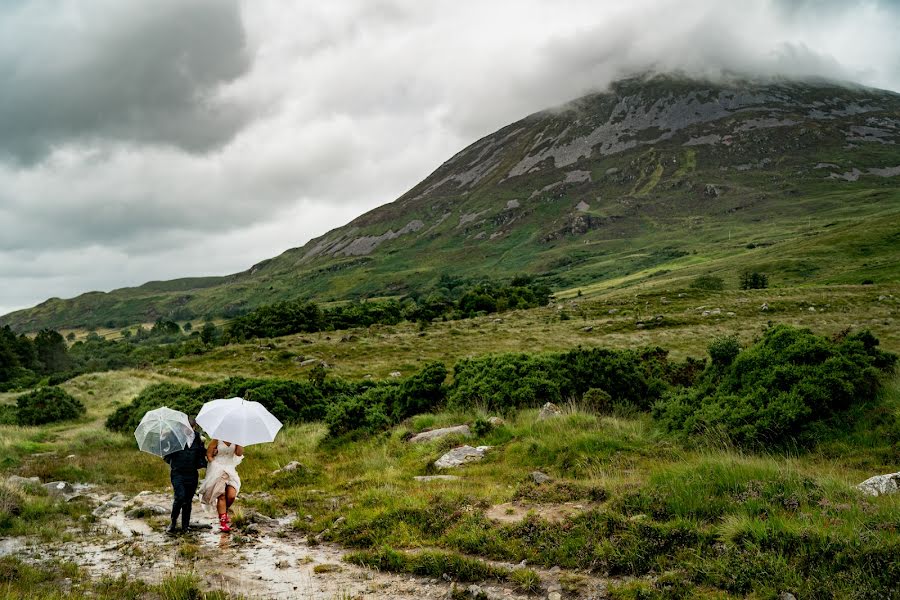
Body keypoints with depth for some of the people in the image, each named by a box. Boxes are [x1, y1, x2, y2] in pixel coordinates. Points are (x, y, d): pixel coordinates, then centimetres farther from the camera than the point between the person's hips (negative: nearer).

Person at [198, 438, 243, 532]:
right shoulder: (217, 440, -5)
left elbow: (239, 453, -9)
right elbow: (208, 455, -1)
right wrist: (216, 466, -9)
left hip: (231, 470, 3)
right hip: (217, 471, -3)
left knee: (231, 495, -10)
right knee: (221, 496, -6)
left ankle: (224, 512, 20)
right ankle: (222, 522, 1)